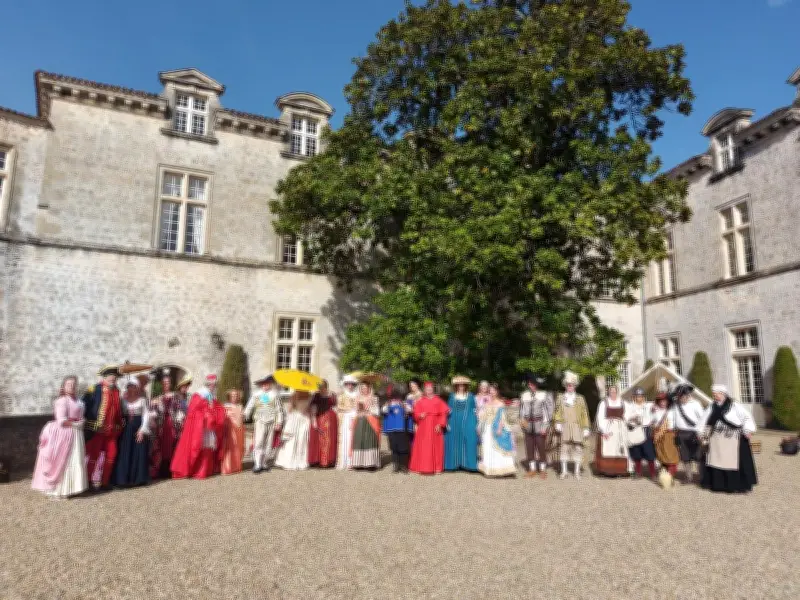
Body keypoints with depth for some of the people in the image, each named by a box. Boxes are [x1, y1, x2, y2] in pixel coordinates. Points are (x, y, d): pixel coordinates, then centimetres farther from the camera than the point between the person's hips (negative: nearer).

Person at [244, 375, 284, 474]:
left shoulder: (275, 396, 4)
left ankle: (265, 463, 17)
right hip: (260, 422, -1)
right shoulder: (256, 395, 3)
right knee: (258, 443, -9)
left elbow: (279, 410, 4)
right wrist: (244, 417, -6)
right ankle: (257, 465, -6)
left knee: (269, 444, 6)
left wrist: (279, 422, -1)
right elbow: (249, 408, 4)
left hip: (272, 423, 1)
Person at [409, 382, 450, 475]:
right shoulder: (420, 401, 10)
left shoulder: (438, 401, 6)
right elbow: (416, 414, 6)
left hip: (435, 427, -1)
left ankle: (435, 467, 9)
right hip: (423, 427, 1)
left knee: (435, 447, 1)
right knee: (423, 447, -1)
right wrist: (420, 415, -17)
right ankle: (423, 467, 4)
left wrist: (440, 424, -13)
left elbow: (443, 414, -1)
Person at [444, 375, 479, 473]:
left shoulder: (470, 396, 6)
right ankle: (454, 463, 12)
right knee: (454, 442, 2)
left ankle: (467, 463, 5)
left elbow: (474, 410, 7)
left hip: (467, 423, -1)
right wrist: (447, 423, 0)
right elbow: (448, 411, 8)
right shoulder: (452, 396, 7)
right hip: (454, 423, 1)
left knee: (468, 442, -3)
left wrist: (476, 423, 1)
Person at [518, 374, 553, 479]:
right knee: (529, 448, 9)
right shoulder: (525, 395, 5)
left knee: (541, 448, 2)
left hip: (539, 425, -4)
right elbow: (521, 409, 15)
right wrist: (522, 419, 1)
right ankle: (532, 469, 22)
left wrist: (545, 426, -9)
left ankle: (543, 470, 17)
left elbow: (549, 411, -5)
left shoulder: (545, 395, -6)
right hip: (528, 426, 4)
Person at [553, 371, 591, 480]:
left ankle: (577, 471, 11)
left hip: (577, 427, 0)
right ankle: (563, 471, 10)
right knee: (564, 448, 1)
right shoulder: (560, 398, 10)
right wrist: (557, 423, -5)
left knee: (578, 448, 0)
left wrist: (586, 429, 4)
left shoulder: (580, 399, 10)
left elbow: (584, 415, 9)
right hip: (564, 427, 0)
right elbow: (556, 412, 10)